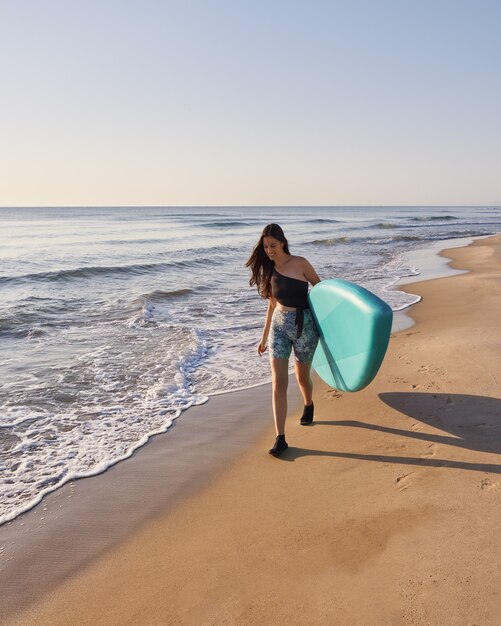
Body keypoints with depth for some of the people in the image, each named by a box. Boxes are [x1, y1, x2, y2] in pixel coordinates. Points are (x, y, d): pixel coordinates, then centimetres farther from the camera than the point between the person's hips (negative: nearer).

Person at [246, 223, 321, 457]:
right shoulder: (269, 270, 6)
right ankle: (280, 438, -2)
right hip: (279, 326, 3)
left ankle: (308, 405, 50)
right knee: (279, 384, -6)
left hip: (303, 325, -3)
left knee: (302, 377, 15)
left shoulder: (300, 264, -8)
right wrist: (264, 337, 17)